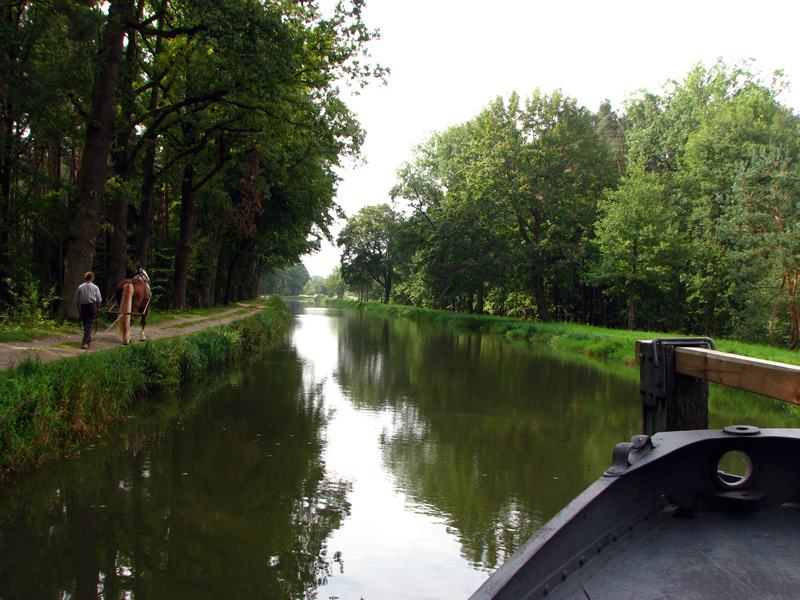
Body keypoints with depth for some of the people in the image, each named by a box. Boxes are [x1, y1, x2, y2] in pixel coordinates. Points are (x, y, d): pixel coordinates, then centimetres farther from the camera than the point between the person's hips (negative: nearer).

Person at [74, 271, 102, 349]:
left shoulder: (80, 287, 3)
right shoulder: (95, 287, -3)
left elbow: (77, 300, 8)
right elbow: (98, 300, 0)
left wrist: (79, 308, 20)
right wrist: (98, 308, 14)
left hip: (83, 307, 3)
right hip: (92, 307, -3)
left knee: (85, 325, 15)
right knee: (89, 325, -5)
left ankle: (89, 340, 26)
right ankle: (85, 342, -14)